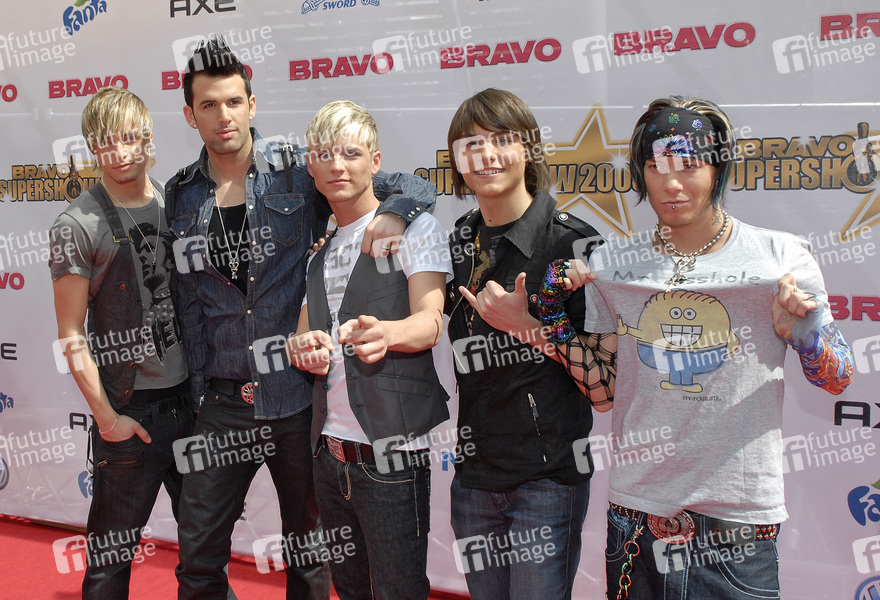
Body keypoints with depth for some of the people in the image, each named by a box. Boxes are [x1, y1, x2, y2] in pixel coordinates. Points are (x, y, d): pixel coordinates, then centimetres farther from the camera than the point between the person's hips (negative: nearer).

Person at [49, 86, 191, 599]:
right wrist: (107, 417, -11)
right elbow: (72, 335, -8)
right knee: (113, 548, 4)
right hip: (129, 410, -4)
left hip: (191, 397, 5)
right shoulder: (78, 225, -8)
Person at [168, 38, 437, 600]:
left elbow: (416, 187, -3)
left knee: (308, 552, 14)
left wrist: (393, 213, -25)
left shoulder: (298, 174, -5)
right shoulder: (182, 196, 5)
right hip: (224, 405, 2)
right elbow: (190, 302, 9)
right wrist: (198, 388, 5)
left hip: (297, 395, -2)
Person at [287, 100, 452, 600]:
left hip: (390, 457, -6)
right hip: (330, 456, 6)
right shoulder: (320, 248, 15)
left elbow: (430, 323, -16)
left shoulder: (413, 226, -4)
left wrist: (384, 333, -40)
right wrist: (303, 348, -8)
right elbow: (302, 337, 18)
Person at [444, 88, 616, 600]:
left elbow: (608, 382, -12)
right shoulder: (459, 243, 7)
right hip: (474, 472, 6)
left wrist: (529, 325, -20)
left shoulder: (572, 242, -10)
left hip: (549, 475, -5)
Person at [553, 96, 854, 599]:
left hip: (740, 520, -2)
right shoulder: (610, 266, 2)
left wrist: (798, 329, -16)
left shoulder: (781, 258, -5)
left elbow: (837, 379, 2)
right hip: (637, 508, 2)